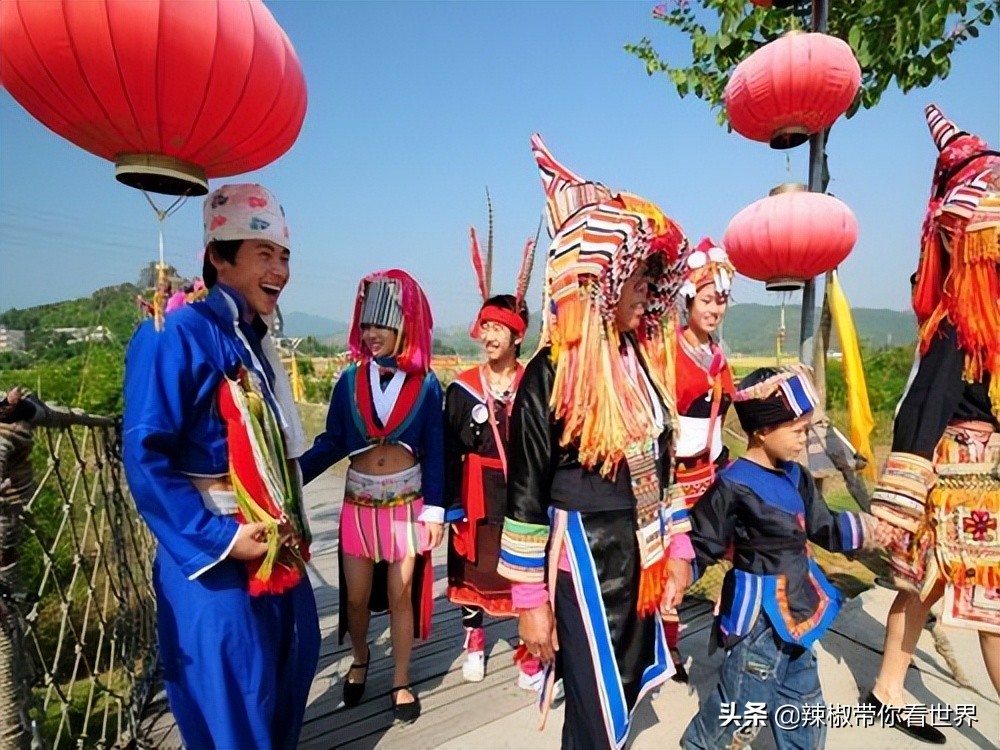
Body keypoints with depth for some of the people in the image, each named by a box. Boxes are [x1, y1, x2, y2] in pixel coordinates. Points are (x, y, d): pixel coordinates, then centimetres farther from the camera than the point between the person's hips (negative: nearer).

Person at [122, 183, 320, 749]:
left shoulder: (254, 340, 10)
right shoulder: (177, 333, -17)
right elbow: (145, 457, -21)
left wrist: (293, 525, 14)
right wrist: (216, 538, -23)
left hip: (277, 550, 9)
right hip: (219, 555, -8)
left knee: (295, 660, 22)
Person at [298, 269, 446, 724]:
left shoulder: (426, 385, -8)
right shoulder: (350, 379, -4)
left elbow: (434, 453, -5)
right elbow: (331, 443, -3)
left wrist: (434, 511, -7)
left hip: (407, 505, -1)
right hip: (359, 505, 2)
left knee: (401, 596, 11)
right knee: (356, 597, 13)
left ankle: (401, 682, 33)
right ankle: (360, 659, 44)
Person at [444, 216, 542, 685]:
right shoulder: (461, 388, -2)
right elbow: (449, 451, -1)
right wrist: (448, 503, -3)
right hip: (478, 490, 1)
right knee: (473, 565, 15)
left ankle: (531, 652, 30)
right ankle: (474, 639, 40)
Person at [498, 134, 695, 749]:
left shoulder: (644, 360, 4)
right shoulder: (552, 374, -17)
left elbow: (661, 463, 11)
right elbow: (525, 492, -14)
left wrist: (677, 549, 11)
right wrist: (530, 599, -10)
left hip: (642, 554, 7)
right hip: (584, 558, -6)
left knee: (623, 699, 23)